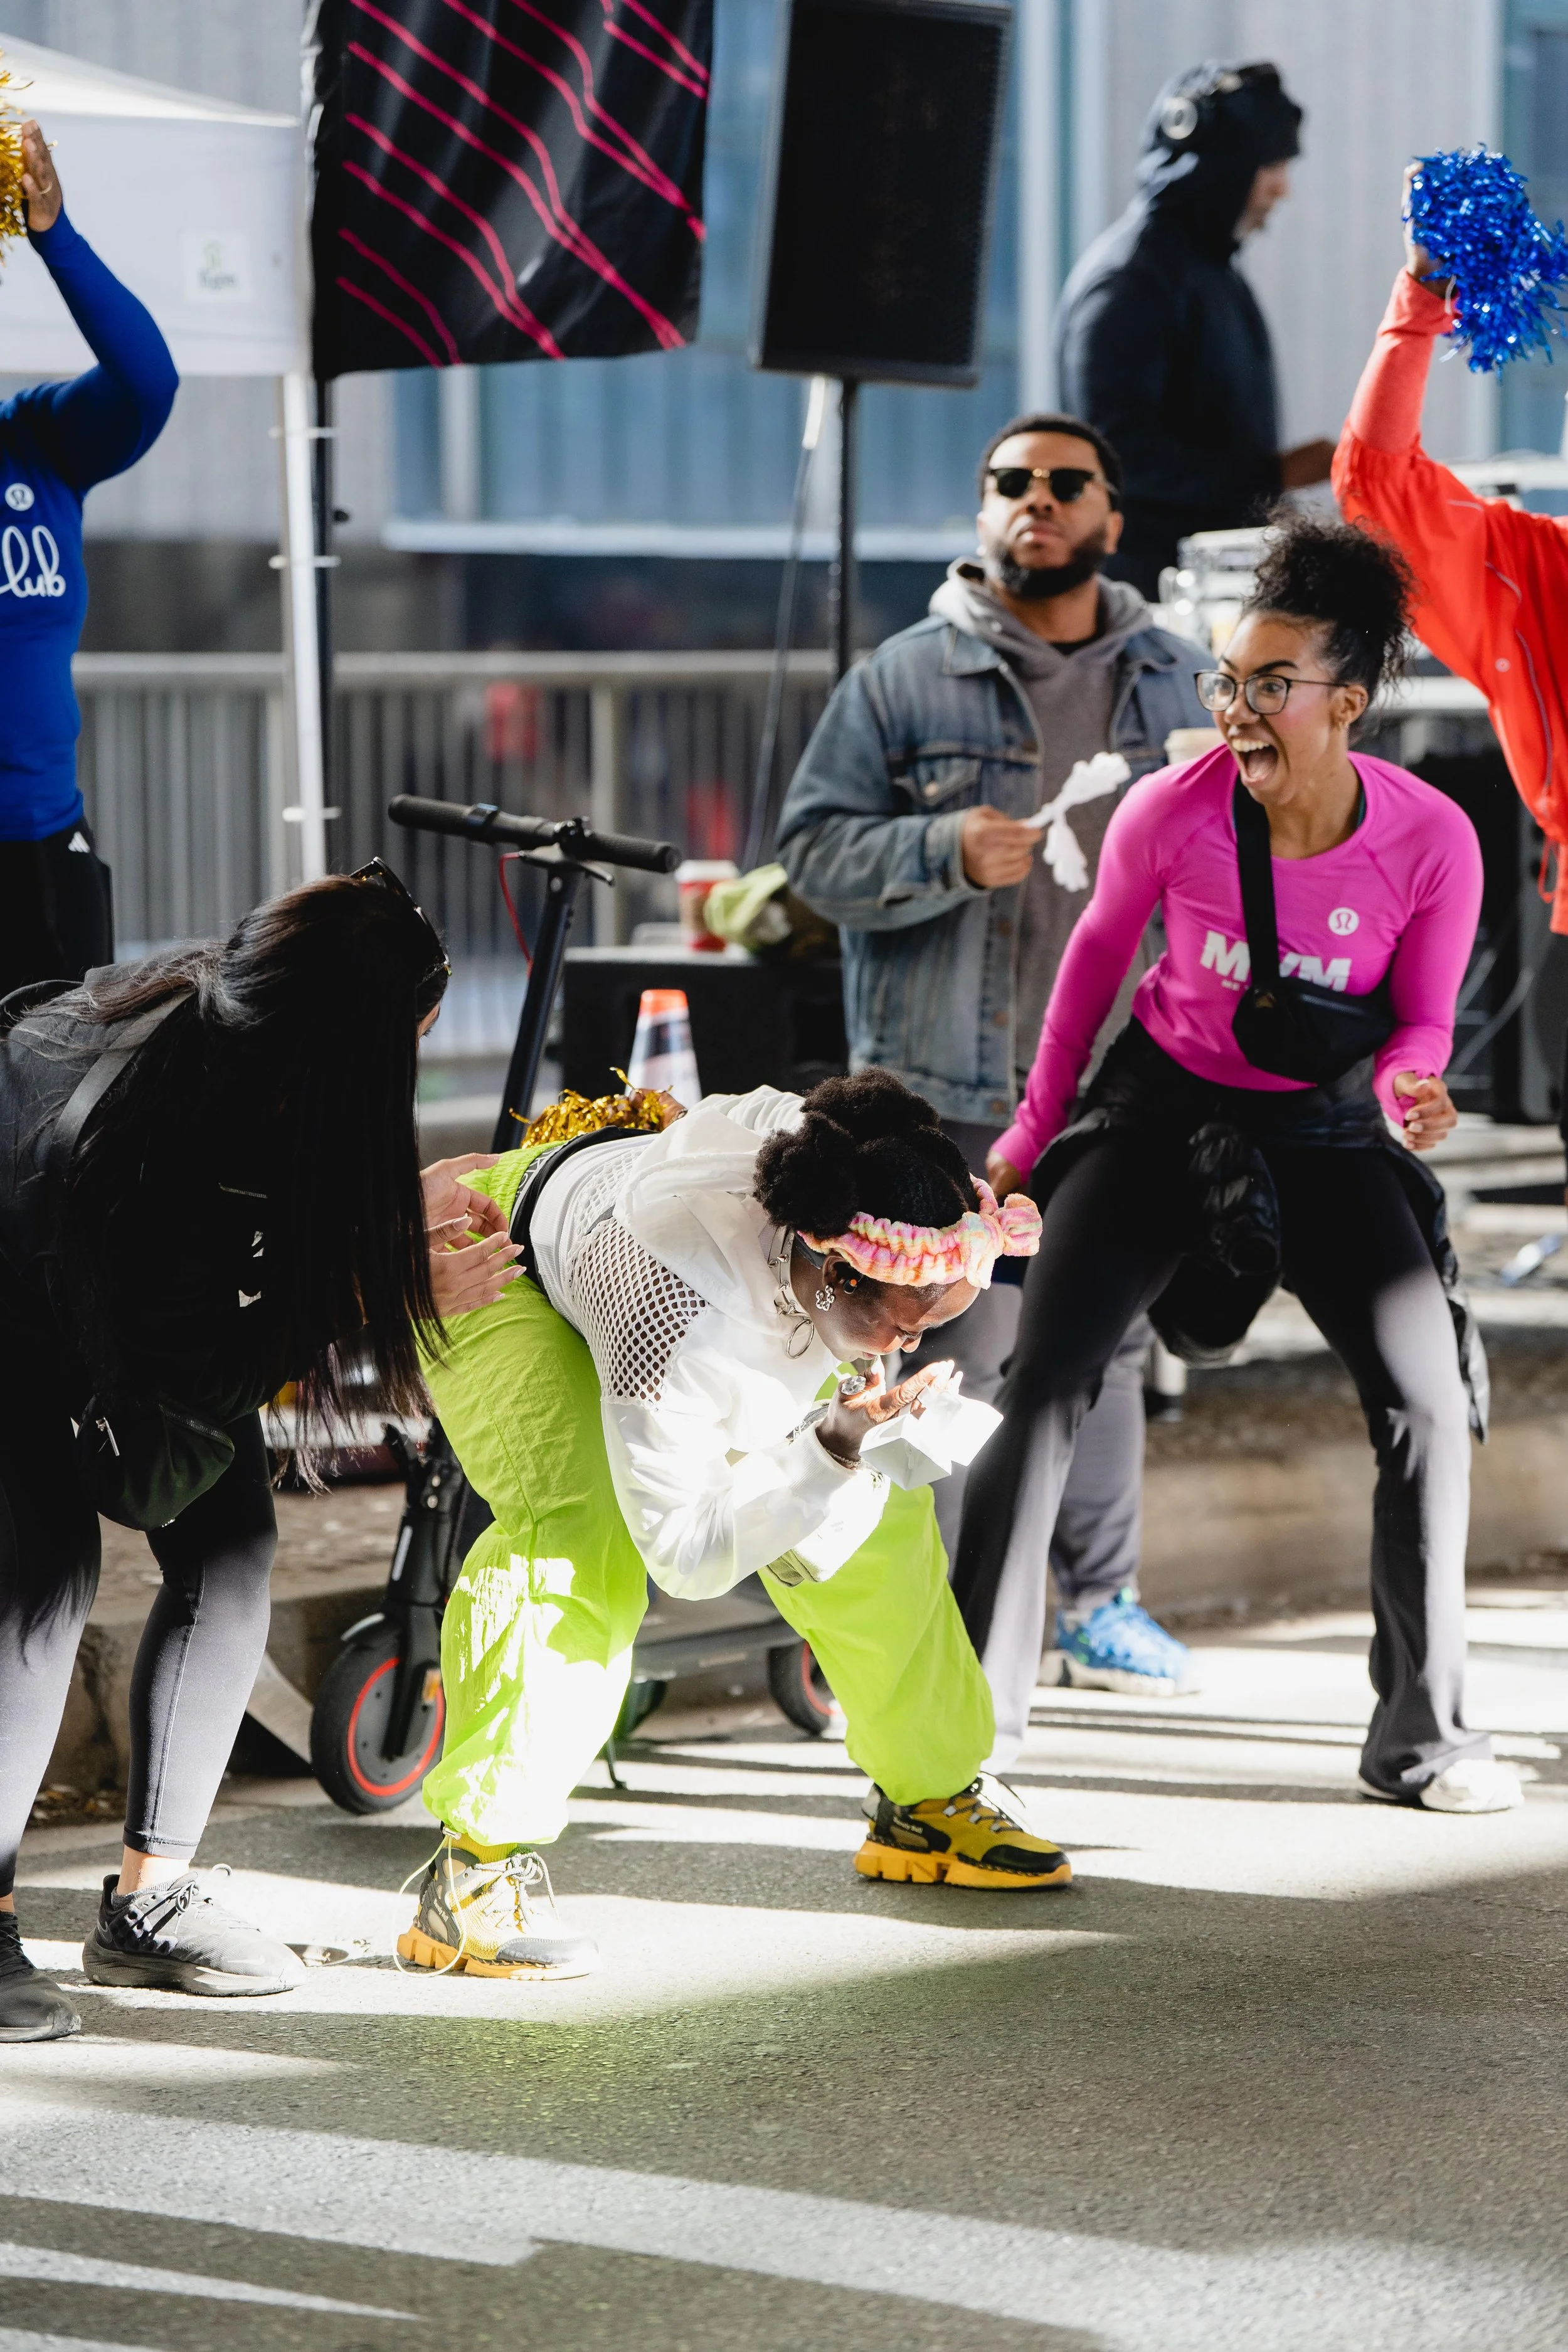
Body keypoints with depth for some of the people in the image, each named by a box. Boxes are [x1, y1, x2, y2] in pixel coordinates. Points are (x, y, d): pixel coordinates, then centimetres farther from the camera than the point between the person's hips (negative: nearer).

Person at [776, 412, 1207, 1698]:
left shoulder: (1169, 678, 12)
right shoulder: (909, 677, -1)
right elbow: (815, 843, -3)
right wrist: (946, 854, -18)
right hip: (956, 1087, -4)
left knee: (1106, 1348, 12)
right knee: (951, 1357, -5)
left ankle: (1100, 1603, 24)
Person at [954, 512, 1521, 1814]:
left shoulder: (1431, 842, -21)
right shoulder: (1174, 810, -21)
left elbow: (1420, 1024, -6)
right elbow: (1100, 949, 0)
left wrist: (1405, 1091, -30)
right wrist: (1038, 1126, 9)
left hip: (1327, 1128, 0)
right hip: (1168, 1107, 0)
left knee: (1429, 1402, -9)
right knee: (1040, 1388, -8)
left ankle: (1425, 1729, 7)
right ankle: (973, 1708, 4)